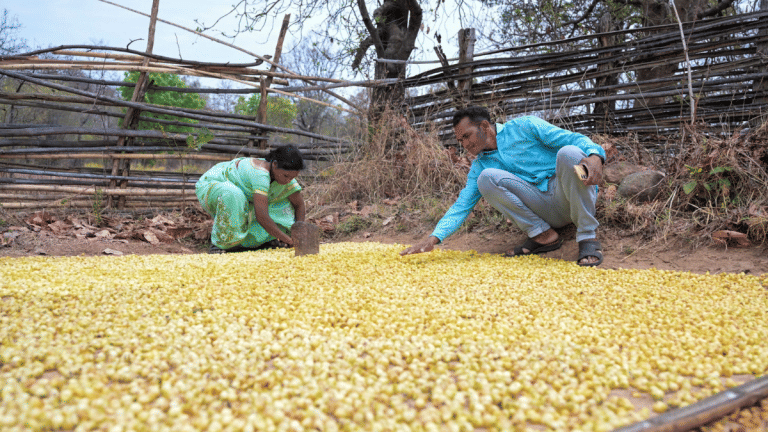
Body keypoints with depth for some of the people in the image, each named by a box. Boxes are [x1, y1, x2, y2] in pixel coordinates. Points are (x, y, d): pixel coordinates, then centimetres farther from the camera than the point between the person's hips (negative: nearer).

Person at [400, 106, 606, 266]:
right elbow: (462, 205, 4)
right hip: (545, 213, 3)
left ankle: (588, 238, -22)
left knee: (568, 153, -34)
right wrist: (433, 238, -10)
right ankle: (543, 236, -9)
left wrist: (594, 156, -30)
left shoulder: (524, 127, -1)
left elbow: (575, 139, -7)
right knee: (486, 178, -16)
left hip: (573, 195, -3)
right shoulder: (480, 166, 11)